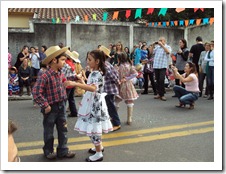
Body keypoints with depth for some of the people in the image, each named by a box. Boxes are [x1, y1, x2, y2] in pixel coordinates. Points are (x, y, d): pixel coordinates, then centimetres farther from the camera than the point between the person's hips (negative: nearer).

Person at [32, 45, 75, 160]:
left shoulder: (60, 74, 3)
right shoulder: (45, 76, -22)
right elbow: (36, 92, -24)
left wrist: (64, 99, 10)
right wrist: (45, 105, -21)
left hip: (61, 106, 7)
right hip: (51, 108, -6)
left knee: (63, 130, 13)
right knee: (49, 131, 12)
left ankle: (63, 150, 26)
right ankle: (48, 151, 30)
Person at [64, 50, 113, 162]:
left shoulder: (96, 74, -21)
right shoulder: (95, 73, 11)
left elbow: (93, 88, -40)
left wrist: (75, 84, -48)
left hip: (94, 104, -10)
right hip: (93, 103, 10)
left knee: (92, 128, -4)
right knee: (94, 127, 21)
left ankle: (98, 154, 7)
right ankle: (99, 146, 38)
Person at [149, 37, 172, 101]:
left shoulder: (168, 47, 6)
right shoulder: (157, 47, 17)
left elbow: (168, 52, -15)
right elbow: (151, 52, 15)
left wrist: (162, 45, -16)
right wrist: (153, 45, 5)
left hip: (163, 66, -5)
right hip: (156, 66, 5)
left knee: (161, 80, -14)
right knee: (157, 80, 8)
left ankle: (162, 95, -7)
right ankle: (159, 94, 17)